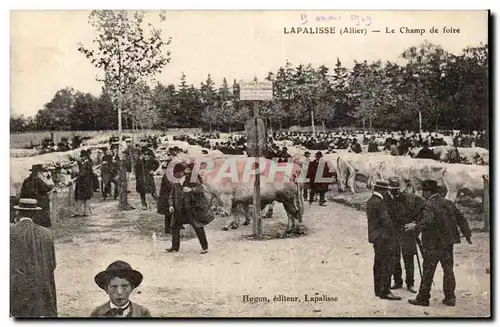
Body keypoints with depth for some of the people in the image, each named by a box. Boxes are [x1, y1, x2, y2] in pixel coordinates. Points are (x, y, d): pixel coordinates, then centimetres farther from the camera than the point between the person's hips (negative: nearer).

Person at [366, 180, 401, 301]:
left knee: (378, 264, 16)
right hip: (384, 238, -10)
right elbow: (385, 221, -17)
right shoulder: (378, 203, -18)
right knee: (387, 265, -5)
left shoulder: (369, 201, 12)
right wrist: (391, 235, -7)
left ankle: (378, 290, 23)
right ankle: (385, 292, -3)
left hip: (375, 237, 10)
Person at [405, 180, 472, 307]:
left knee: (428, 271, 2)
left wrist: (415, 227, -19)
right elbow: (461, 219, 12)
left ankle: (423, 298, 8)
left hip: (433, 244, -6)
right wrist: (467, 235, 20)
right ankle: (450, 298, 15)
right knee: (448, 270, 13)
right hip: (448, 242, 6)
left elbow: (428, 221, -31)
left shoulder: (428, 206, -14)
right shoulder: (449, 203, 8)